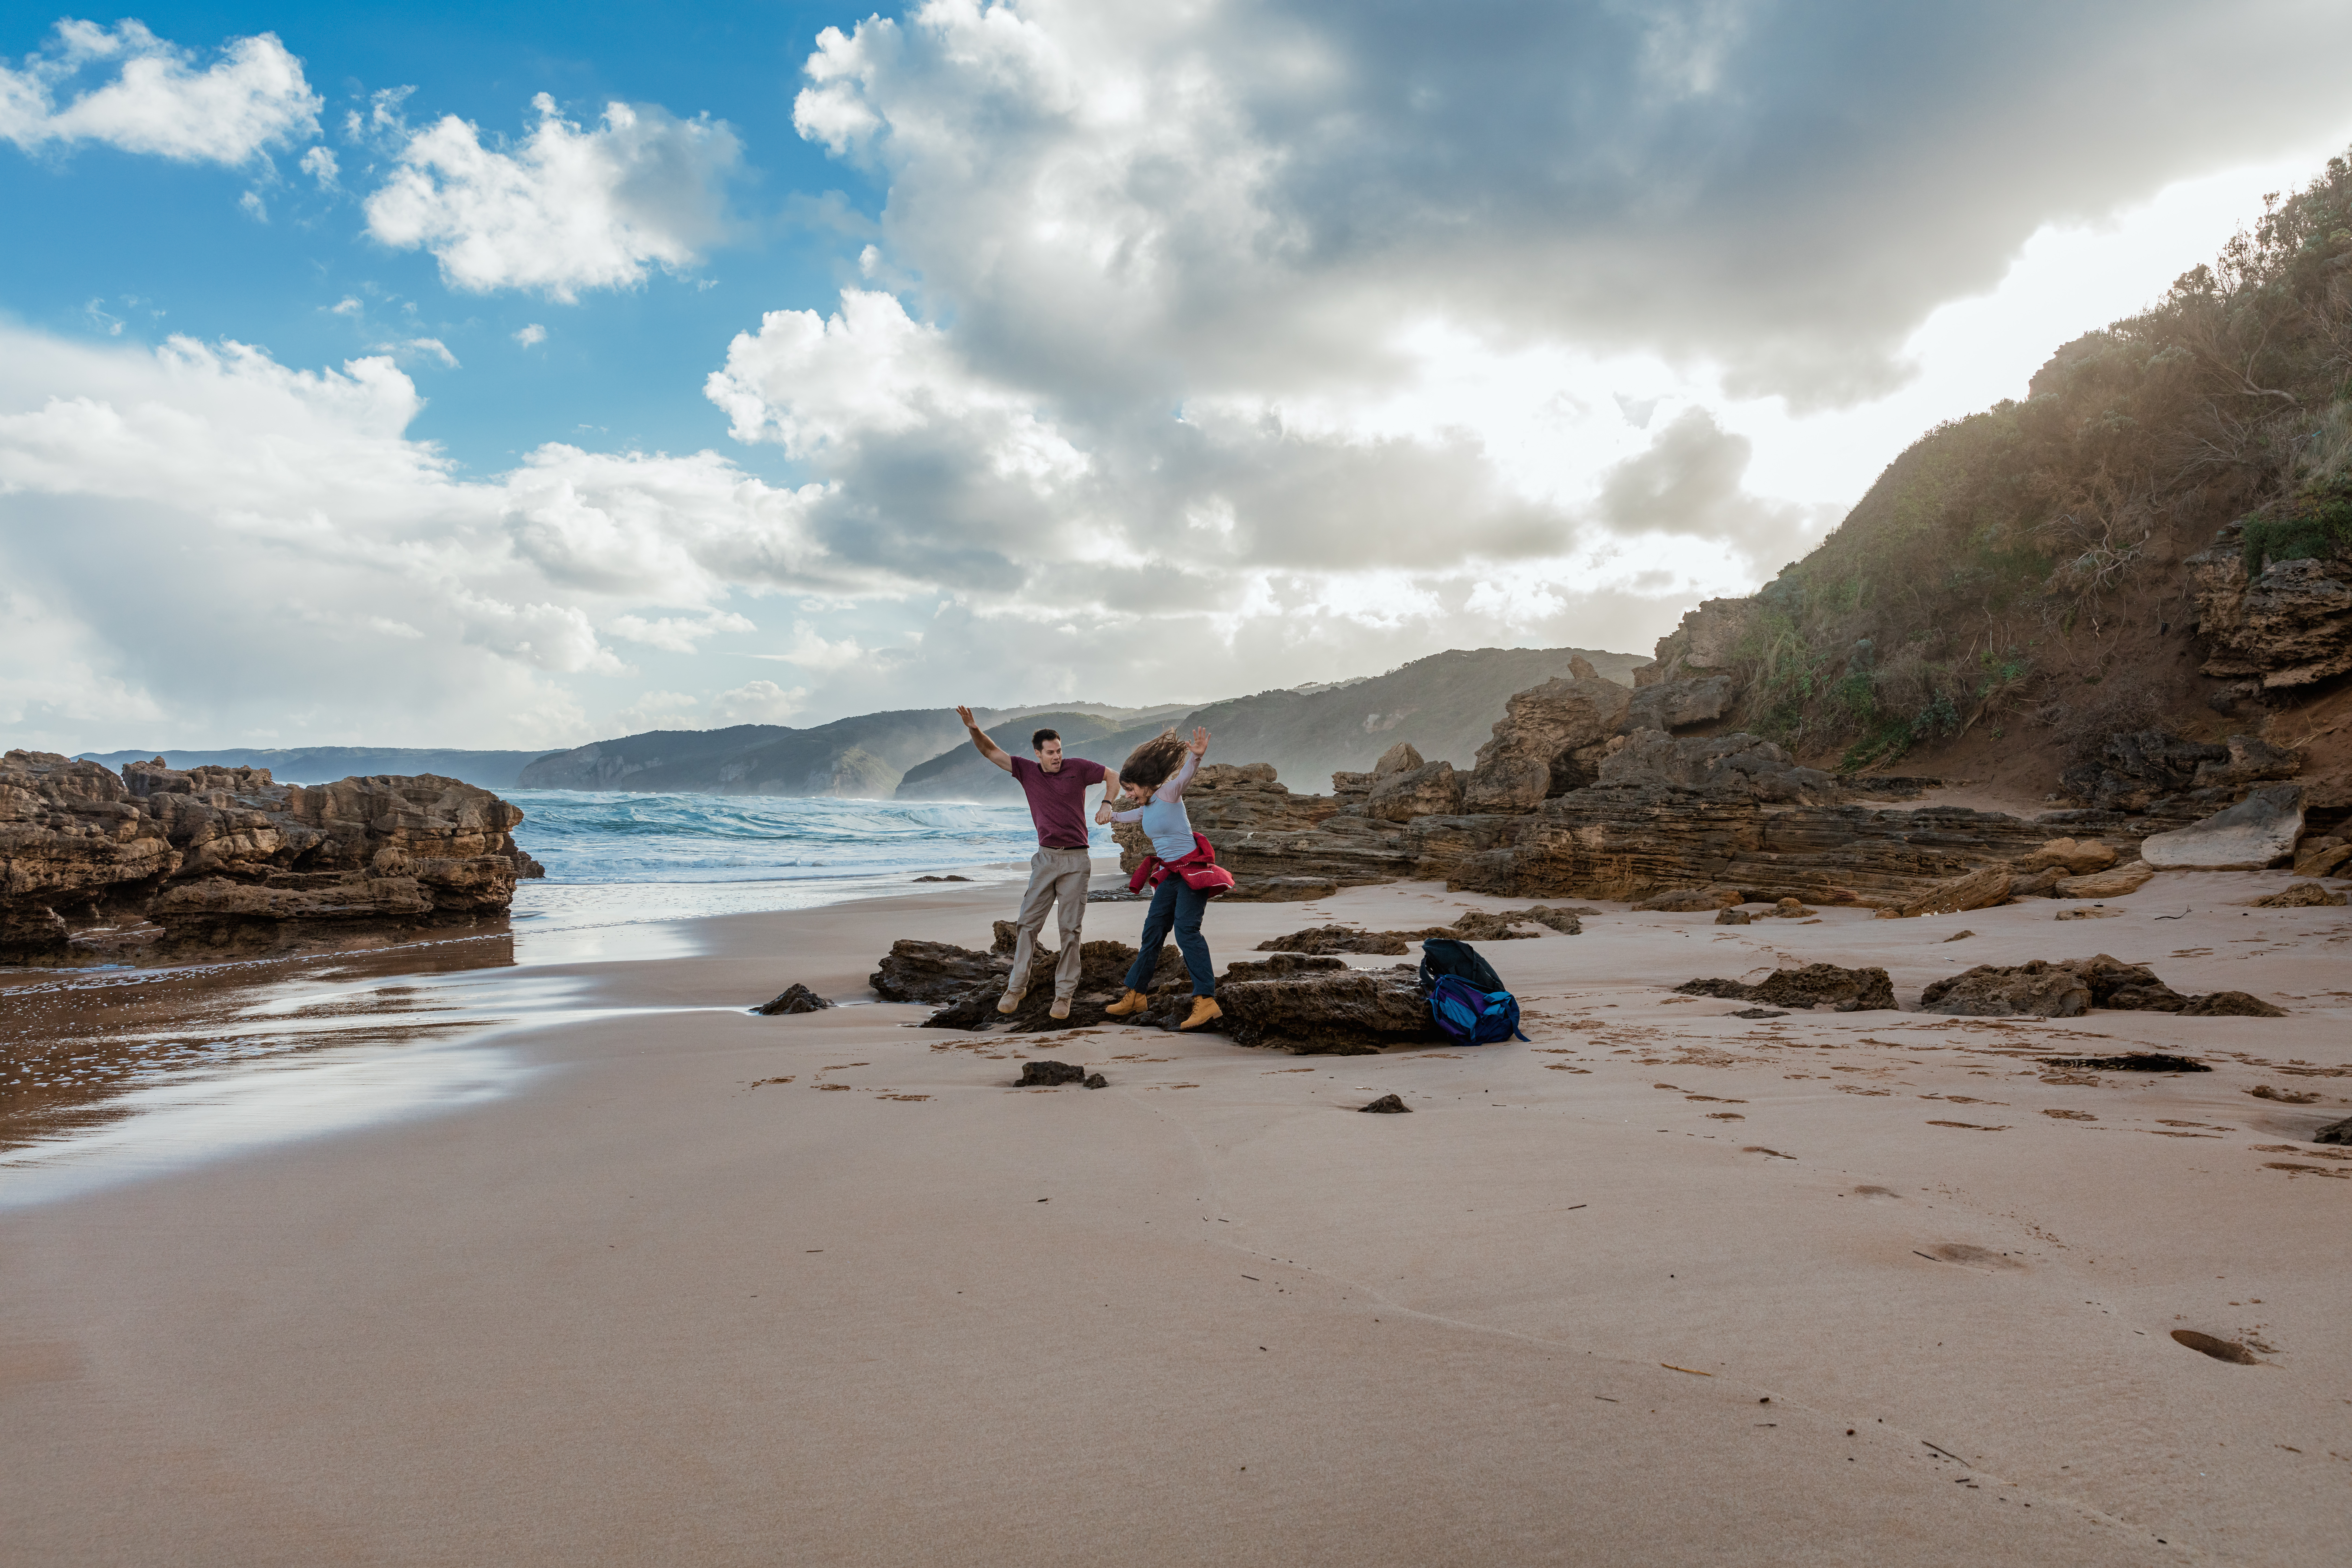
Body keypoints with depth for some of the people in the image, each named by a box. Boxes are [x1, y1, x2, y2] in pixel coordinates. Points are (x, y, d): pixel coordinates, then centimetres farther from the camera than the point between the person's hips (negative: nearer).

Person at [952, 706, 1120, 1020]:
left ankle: (1064, 995, 4)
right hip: (1046, 858, 3)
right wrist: (974, 729, -12)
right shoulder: (1027, 771, 5)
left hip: (1075, 859, -3)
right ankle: (1017, 987, 8)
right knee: (1028, 923, -1)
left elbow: (1114, 777, 10)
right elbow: (991, 751, 5)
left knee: (1071, 928, -2)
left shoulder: (1078, 768, -2)